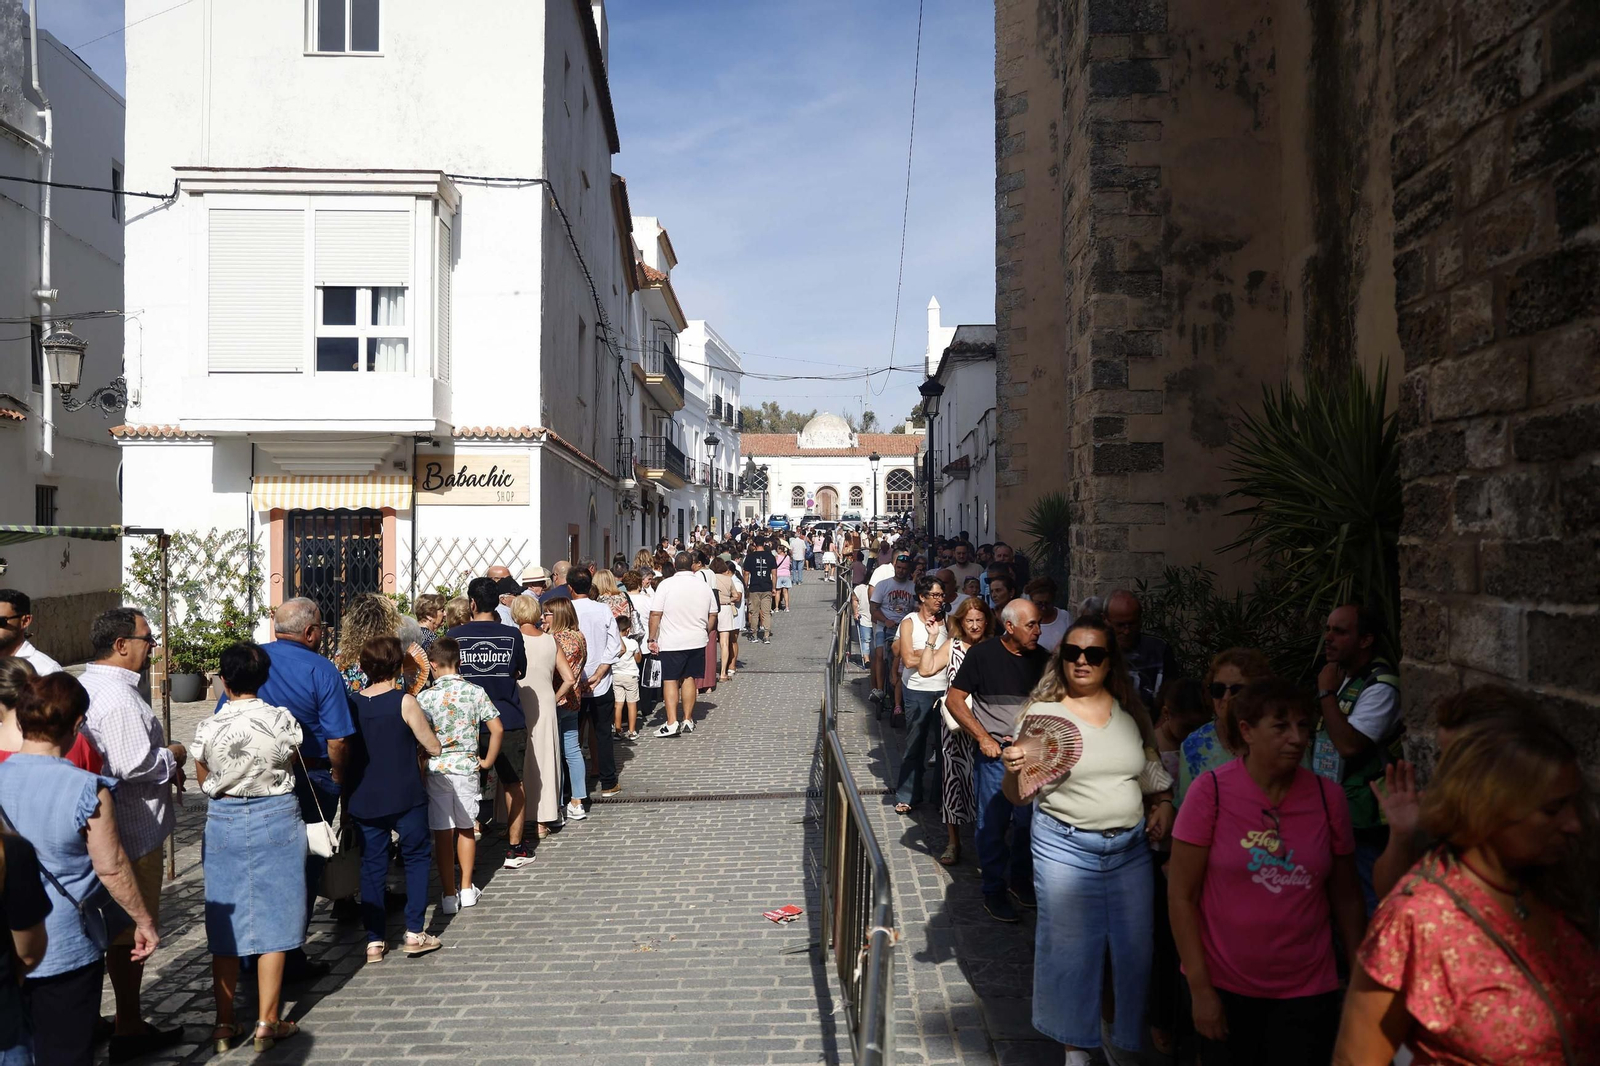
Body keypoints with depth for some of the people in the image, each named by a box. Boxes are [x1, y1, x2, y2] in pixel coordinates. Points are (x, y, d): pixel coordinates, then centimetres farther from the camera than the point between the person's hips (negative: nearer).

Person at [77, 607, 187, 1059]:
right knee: (132, 933, 3)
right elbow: (135, 766, -27)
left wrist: (162, 764, 11)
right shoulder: (119, 698, -24)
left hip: (102, 828, 10)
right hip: (132, 832, -10)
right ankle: (129, 1030, 15)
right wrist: (172, 756, -9)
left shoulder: (84, 685, 9)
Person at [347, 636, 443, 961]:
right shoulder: (405, 702, -13)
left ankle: (374, 941, 13)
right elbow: (433, 747, -7)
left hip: (364, 799, 3)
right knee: (417, 857, 13)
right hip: (405, 797, -3)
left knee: (372, 865, 12)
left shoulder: (352, 703, -2)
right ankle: (414, 933, 10)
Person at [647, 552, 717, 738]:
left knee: (670, 680, 1)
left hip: (671, 642, -4)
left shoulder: (666, 585, -10)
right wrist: (705, 632, 24)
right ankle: (688, 720, 19)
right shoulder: (704, 586, 3)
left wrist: (653, 639, -4)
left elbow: (655, 614, -11)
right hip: (697, 641, 4)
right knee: (689, 678, 14)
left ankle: (671, 722, -7)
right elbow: (713, 615, 10)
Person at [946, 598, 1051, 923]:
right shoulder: (982, 654, -8)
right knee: (993, 823, 4)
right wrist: (983, 738, -10)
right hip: (995, 753, -4)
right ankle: (994, 891, 18)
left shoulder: (1041, 658, 4)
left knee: (1029, 821, 11)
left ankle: (1019, 879, 32)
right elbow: (954, 699, -5)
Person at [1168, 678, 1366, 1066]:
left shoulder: (1328, 796, -3)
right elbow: (1181, 896, -9)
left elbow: (1345, 897, 6)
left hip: (1306, 990, 2)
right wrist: (1200, 988, -10)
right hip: (1224, 987, -1)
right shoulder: (1211, 791, -11)